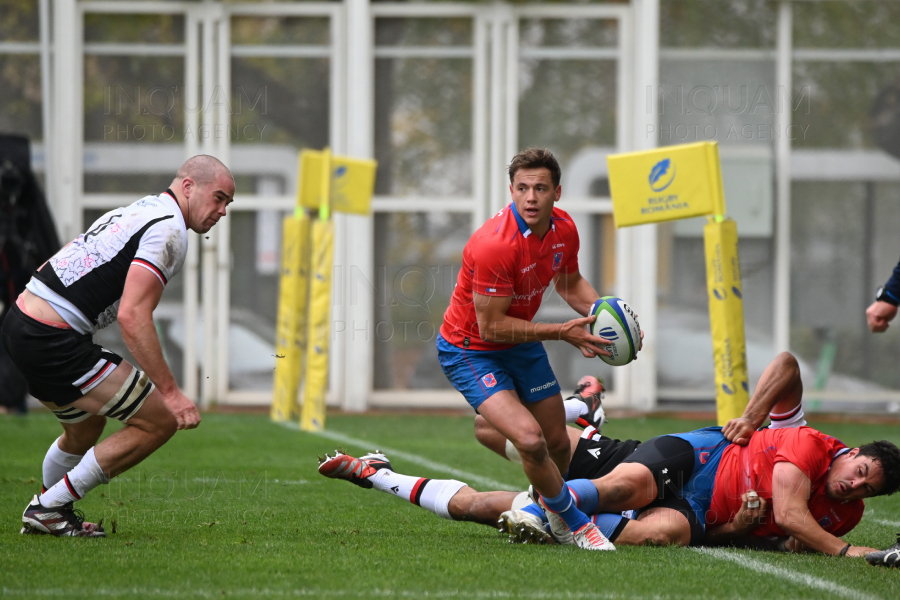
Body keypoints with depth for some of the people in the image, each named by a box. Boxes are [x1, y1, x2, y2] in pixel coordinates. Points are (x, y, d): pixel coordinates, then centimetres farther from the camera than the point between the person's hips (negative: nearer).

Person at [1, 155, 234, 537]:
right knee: (159, 420, -4)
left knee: (85, 428, 31)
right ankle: (48, 509, 3)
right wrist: (169, 391, -21)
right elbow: (132, 316, -22)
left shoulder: (140, 211, 20)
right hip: (54, 339, -10)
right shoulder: (168, 230, -10)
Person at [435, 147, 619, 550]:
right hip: (470, 349, -7)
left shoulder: (563, 230, -8)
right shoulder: (494, 244, -33)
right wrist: (560, 332, -28)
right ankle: (576, 524, -2)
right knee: (530, 440, -23)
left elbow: (569, 283, 13)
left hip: (522, 344, 8)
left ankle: (547, 508, 44)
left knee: (558, 444, 13)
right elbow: (490, 326, -28)